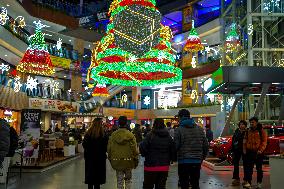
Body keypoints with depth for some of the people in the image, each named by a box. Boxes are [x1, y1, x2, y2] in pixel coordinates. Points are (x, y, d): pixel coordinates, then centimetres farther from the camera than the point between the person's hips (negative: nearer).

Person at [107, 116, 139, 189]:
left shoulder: (113, 135, -3)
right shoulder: (130, 135, -11)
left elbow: (109, 148, 5)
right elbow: (134, 149, -8)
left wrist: (111, 159, 17)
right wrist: (136, 160, 4)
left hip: (117, 161, 2)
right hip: (128, 161, -2)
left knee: (119, 180, 11)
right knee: (128, 179, 16)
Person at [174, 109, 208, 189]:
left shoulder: (179, 130, -8)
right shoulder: (200, 129, 8)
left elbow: (176, 146, -13)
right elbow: (205, 146, 10)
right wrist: (201, 158, 19)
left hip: (183, 162, -5)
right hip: (197, 162, 5)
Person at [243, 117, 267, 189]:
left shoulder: (261, 131, -3)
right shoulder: (248, 131, 9)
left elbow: (264, 141, -7)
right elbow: (245, 140, 14)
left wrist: (261, 150, -16)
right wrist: (244, 149, 4)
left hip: (258, 152, -3)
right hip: (249, 152, 3)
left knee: (259, 168, 8)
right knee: (249, 168, 0)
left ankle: (259, 183, 18)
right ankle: (248, 183, 1)